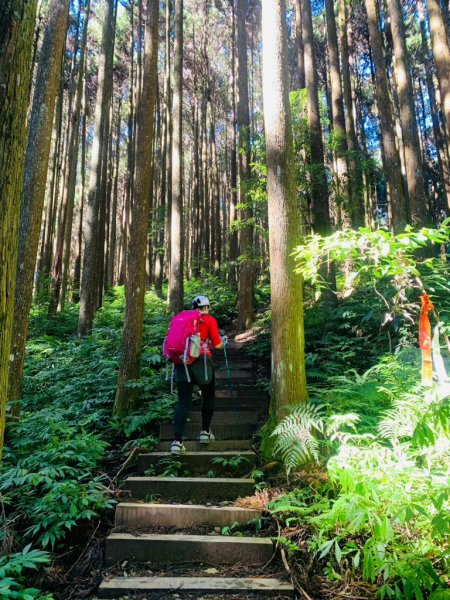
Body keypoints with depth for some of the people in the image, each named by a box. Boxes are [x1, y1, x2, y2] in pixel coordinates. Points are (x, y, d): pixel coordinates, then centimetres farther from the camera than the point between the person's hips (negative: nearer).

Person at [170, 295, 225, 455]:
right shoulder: (209, 320, 6)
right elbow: (217, 345, 5)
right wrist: (223, 340, 25)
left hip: (181, 361, 3)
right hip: (201, 361, -3)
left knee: (183, 402, 2)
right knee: (209, 397, 19)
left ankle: (177, 441, -8)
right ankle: (205, 432, 26)